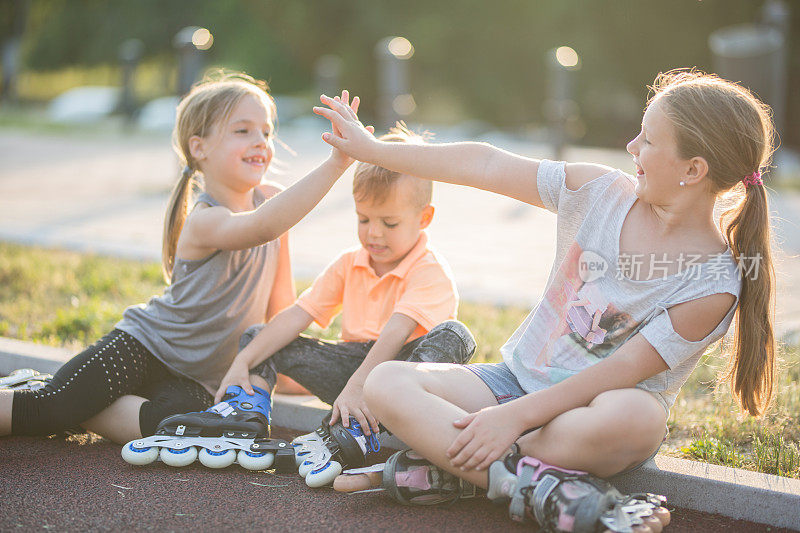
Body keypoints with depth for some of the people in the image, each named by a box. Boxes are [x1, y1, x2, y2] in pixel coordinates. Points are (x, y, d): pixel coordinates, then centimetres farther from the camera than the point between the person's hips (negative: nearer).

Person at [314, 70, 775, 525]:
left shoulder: (715, 285, -15)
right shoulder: (600, 192, -1)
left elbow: (622, 371, -19)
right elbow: (483, 165, 3)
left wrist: (515, 416, -24)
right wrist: (373, 149, 6)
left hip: (597, 408, -4)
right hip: (521, 380, 5)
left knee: (635, 416, -42)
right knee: (387, 383, -18)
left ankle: (441, 468, -27)